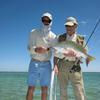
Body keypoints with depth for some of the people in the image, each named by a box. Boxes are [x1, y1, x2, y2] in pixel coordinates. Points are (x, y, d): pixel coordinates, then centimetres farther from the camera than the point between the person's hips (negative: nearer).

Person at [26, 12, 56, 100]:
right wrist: (36, 49, -33)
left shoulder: (53, 36, 5)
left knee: (45, 89, 7)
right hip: (34, 63, -2)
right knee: (31, 88, -1)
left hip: (46, 64, 2)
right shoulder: (34, 32, -1)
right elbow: (29, 48, -10)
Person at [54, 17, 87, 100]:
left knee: (80, 92, -5)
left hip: (75, 67, -1)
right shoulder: (61, 37, 8)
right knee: (63, 91, 8)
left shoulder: (81, 38, 7)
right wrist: (55, 65, -10)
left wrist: (75, 54, -19)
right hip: (62, 66, 1)